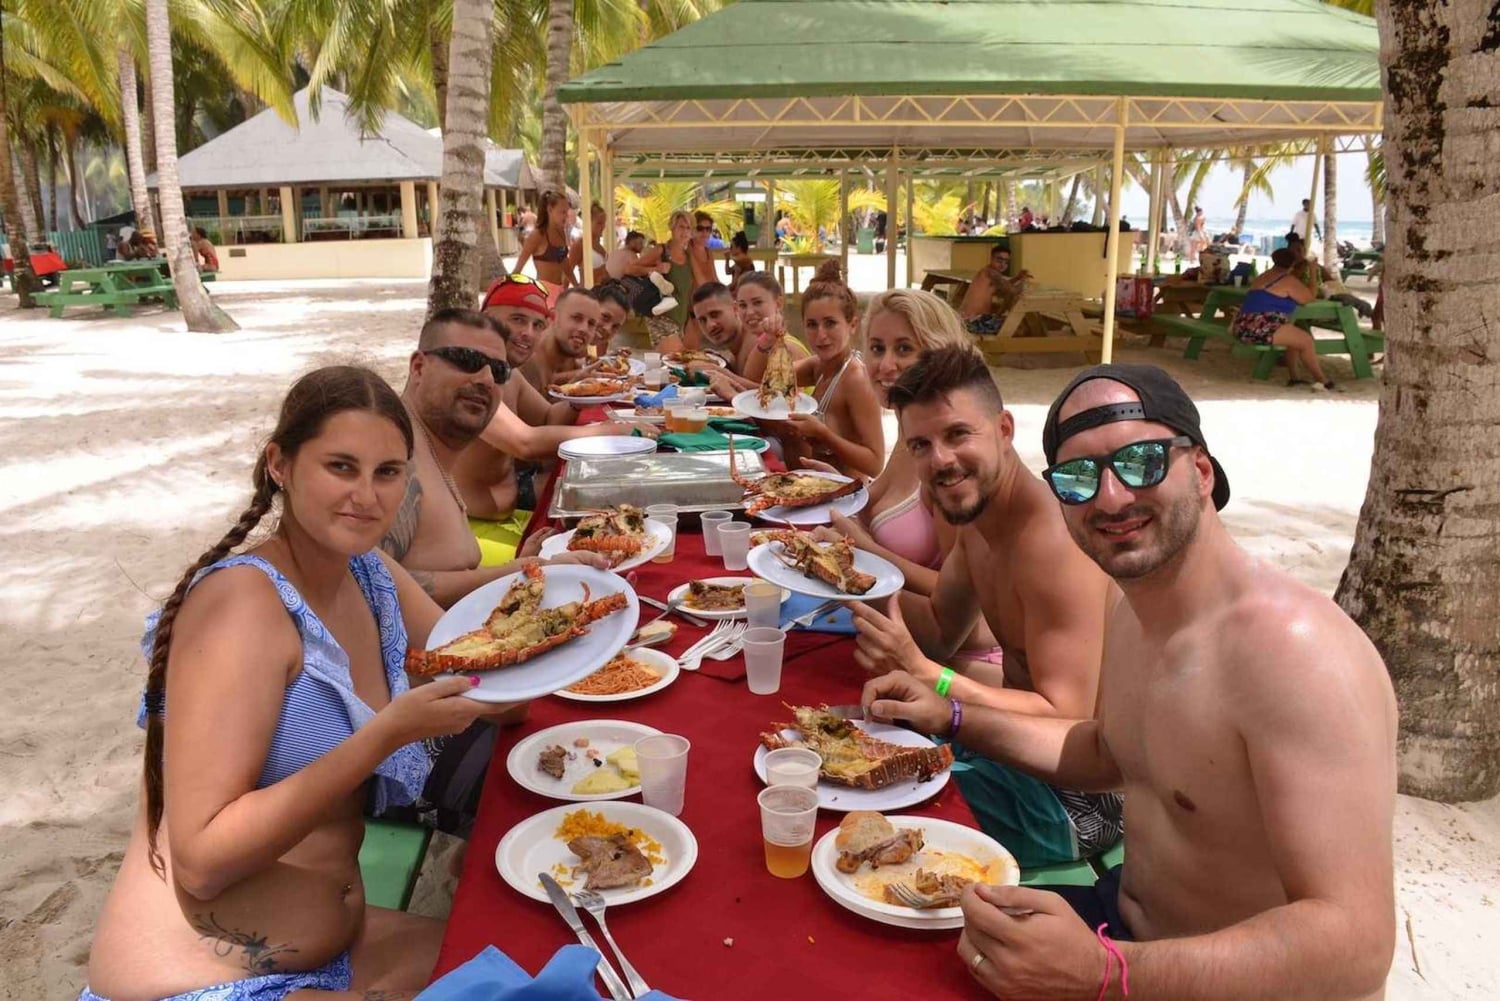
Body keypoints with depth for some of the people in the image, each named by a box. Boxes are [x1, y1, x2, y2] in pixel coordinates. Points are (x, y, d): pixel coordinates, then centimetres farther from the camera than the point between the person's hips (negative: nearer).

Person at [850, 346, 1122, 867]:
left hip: (1081, 796, -9)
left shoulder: (1050, 539, -29)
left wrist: (924, 675, -38)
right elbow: (941, 630, 11)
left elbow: (1067, 723, -30)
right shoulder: (977, 515, 1)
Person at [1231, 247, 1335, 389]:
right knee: (1306, 341, -4)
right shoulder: (1288, 280, -4)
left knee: (1295, 336, 24)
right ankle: (1321, 380, 8)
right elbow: (1309, 298, 4)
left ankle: (1293, 377, 22)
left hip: (1244, 326, 9)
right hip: (1260, 329, -9)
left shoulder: (1263, 276, 21)